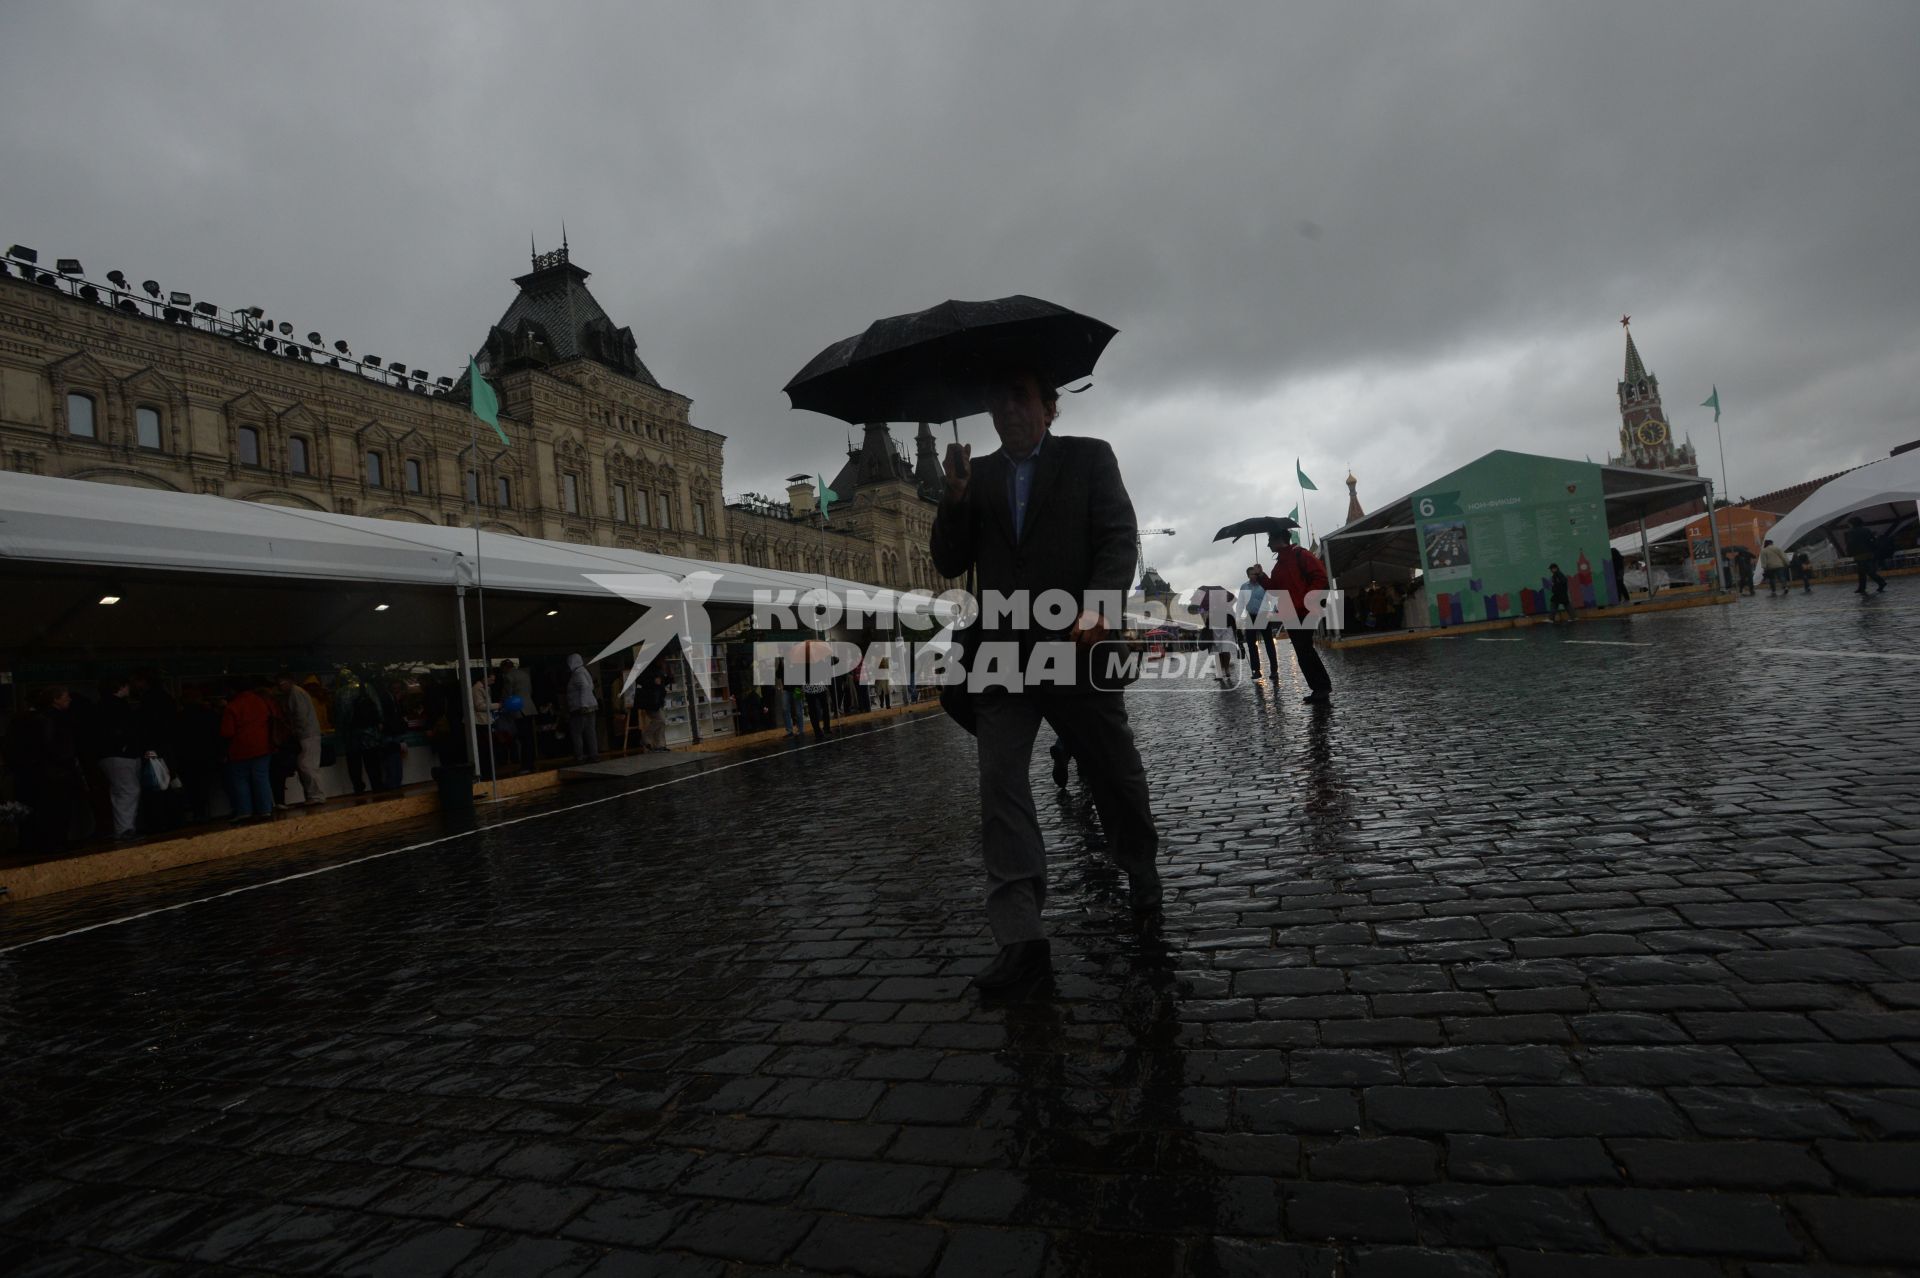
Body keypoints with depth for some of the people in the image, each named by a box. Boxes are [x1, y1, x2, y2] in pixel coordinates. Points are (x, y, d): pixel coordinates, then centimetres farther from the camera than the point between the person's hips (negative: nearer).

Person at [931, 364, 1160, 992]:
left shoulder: (1090, 457, 7)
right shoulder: (977, 475, 15)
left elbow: (1118, 538, -4)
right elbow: (949, 563, 10)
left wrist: (1099, 605, -21)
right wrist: (955, 495, -6)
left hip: (1076, 644, -2)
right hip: (1002, 652, 3)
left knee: (1115, 775, 11)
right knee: (999, 785, -7)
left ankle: (1142, 876, 38)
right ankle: (1020, 936, -4)